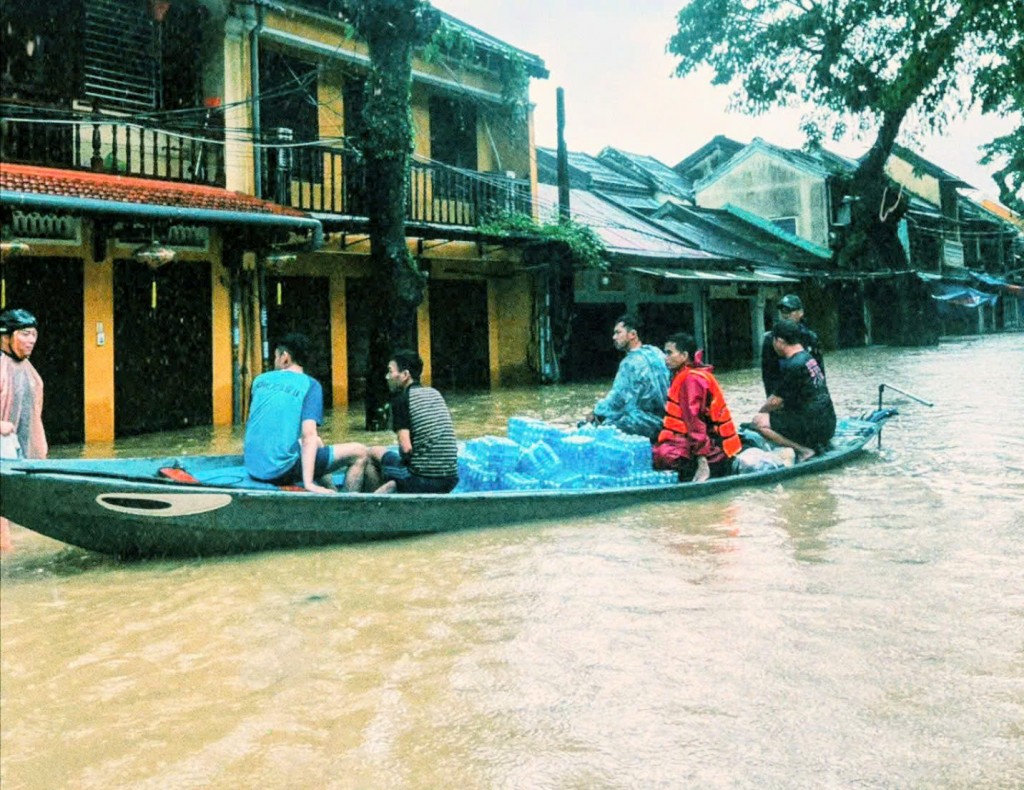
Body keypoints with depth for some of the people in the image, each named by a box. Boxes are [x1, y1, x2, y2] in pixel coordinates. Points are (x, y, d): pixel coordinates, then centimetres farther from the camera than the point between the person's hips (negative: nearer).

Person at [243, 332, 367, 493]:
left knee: (317, 442, 31)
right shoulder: (310, 385, -7)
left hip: (253, 469, 7)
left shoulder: (260, 380, 10)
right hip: (281, 470, -7)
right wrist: (308, 483, -22)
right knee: (358, 452, 0)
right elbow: (308, 435, -18)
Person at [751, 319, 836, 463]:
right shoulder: (808, 357, 12)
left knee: (759, 421, -12)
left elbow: (776, 401, -12)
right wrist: (765, 410, 14)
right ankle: (814, 445, 11)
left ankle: (803, 450, -11)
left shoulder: (793, 365, -18)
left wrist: (760, 412, 5)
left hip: (814, 427, -9)